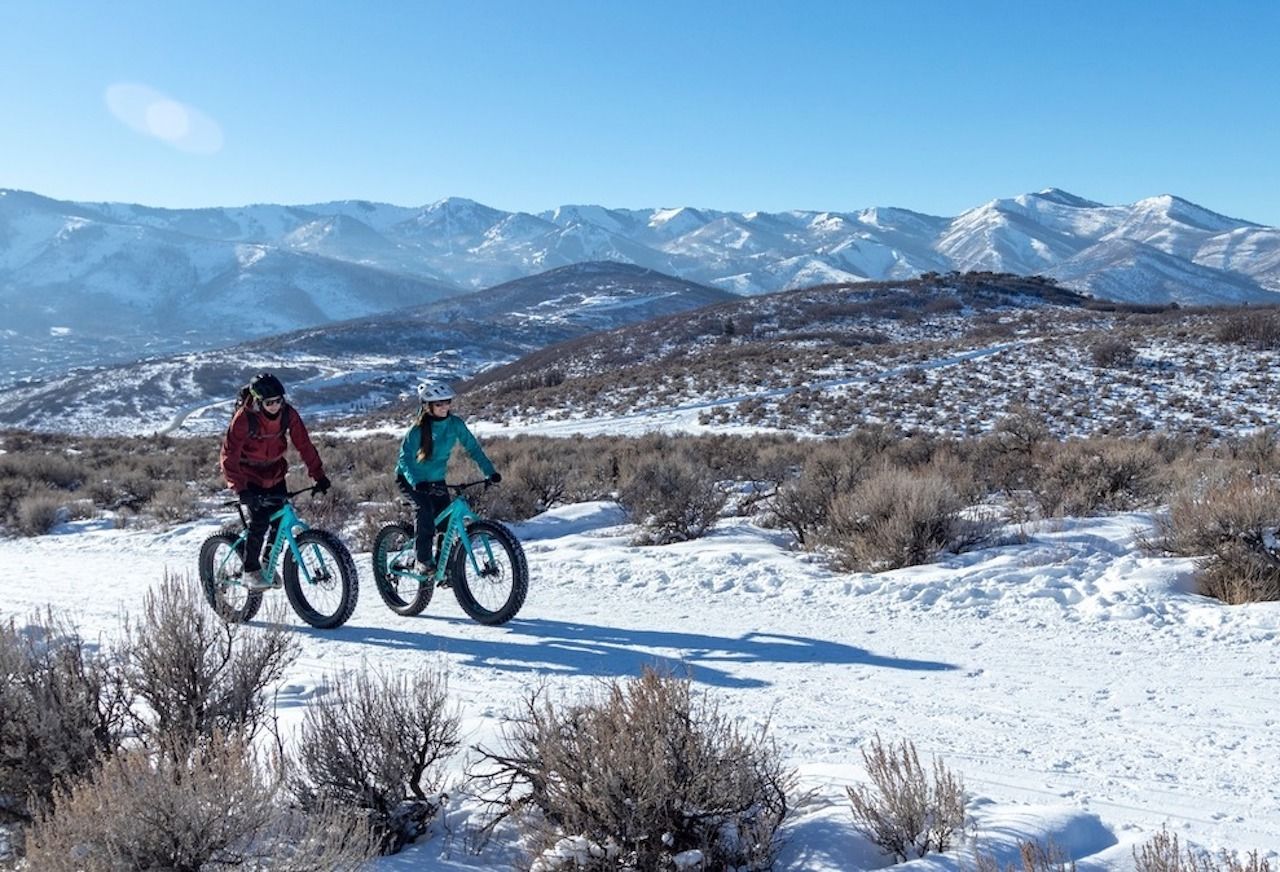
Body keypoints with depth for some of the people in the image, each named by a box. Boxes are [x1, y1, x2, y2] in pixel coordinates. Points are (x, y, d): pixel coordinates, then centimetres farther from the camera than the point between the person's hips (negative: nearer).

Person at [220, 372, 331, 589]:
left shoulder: (288, 414, -15)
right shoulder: (244, 418, -26)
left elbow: (304, 445, -8)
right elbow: (229, 456, -27)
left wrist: (318, 475, -14)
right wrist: (240, 489, -36)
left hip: (275, 473, 4)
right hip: (250, 475, -4)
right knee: (260, 521, -16)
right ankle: (251, 572, -1)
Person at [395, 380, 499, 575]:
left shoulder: (455, 424, -10)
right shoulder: (419, 429, -22)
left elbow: (472, 447, -6)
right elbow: (405, 458, -28)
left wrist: (490, 471, -18)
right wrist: (416, 482, -45)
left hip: (436, 480, 5)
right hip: (411, 479, -4)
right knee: (424, 509, -29)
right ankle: (422, 561, -23)